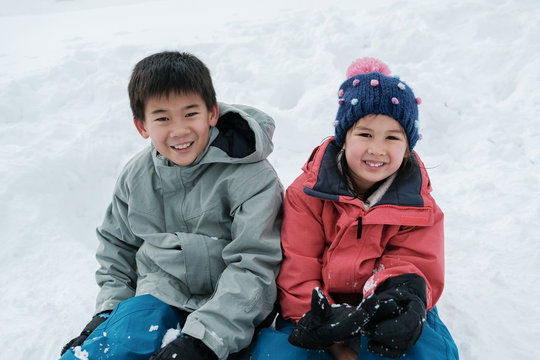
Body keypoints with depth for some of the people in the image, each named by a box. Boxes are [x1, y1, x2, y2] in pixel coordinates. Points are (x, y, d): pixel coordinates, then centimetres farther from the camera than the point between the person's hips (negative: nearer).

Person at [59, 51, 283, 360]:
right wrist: (108, 311, 7)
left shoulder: (251, 175, -12)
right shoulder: (136, 175, 4)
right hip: (159, 298, 4)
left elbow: (253, 265, -16)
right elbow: (116, 244, 18)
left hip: (224, 312, -3)